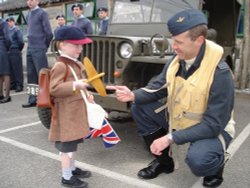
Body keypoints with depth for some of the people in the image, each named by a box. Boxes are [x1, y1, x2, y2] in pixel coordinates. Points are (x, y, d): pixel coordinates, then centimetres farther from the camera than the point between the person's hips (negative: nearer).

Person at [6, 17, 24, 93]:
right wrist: (7, 49, 8)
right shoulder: (7, 30, 13)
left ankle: (19, 85, 0)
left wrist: (18, 49, 2)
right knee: (11, 69, 9)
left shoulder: (17, 30, -5)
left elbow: (20, 41, -9)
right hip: (9, 52, 6)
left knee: (18, 69, -3)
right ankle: (13, 84, 17)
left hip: (15, 52, -6)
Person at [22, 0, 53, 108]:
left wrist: (45, 46, -1)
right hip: (30, 49, 8)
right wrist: (31, 46, 15)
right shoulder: (28, 15, 17)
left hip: (39, 50, -7)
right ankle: (33, 99, 17)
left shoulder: (42, 13, -5)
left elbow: (49, 33, -10)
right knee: (31, 75, 9)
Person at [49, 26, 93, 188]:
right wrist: (75, 85, -29)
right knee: (67, 145, 1)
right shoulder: (60, 66, -19)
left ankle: (72, 169, 36)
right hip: (67, 112, -10)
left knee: (74, 142, 20)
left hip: (77, 109, 10)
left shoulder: (77, 63, 12)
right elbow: (54, 89, -25)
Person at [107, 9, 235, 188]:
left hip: (213, 129, -6)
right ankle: (164, 161, 10)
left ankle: (215, 165, 5)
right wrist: (133, 95, -20)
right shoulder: (177, 60, -9)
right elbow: (157, 88, 1)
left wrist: (171, 138, -31)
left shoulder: (220, 73, -29)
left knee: (197, 161, -37)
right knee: (139, 108, -5)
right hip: (178, 120, 7)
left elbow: (213, 124, -28)